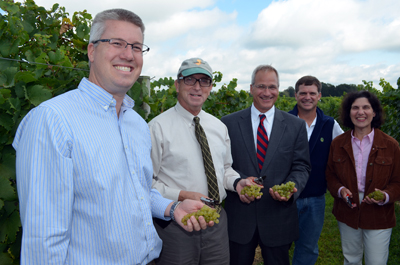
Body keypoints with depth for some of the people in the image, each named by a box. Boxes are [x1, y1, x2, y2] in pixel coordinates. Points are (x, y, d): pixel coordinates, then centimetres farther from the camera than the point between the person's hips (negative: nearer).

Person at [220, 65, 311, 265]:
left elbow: (301, 166, 2)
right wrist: (239, 181, -19)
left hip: (279, 218, 1)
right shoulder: (229, 123, 0)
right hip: (239, 217, 0)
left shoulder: (296, 125, 2)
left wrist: (291, 188, -17)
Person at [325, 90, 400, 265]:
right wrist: (340, 190, -14)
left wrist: (386, 196, -23)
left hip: (379, 218, -2)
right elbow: (330, 175, 6)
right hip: (347, 214, 2)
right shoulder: (338, 143, 0)